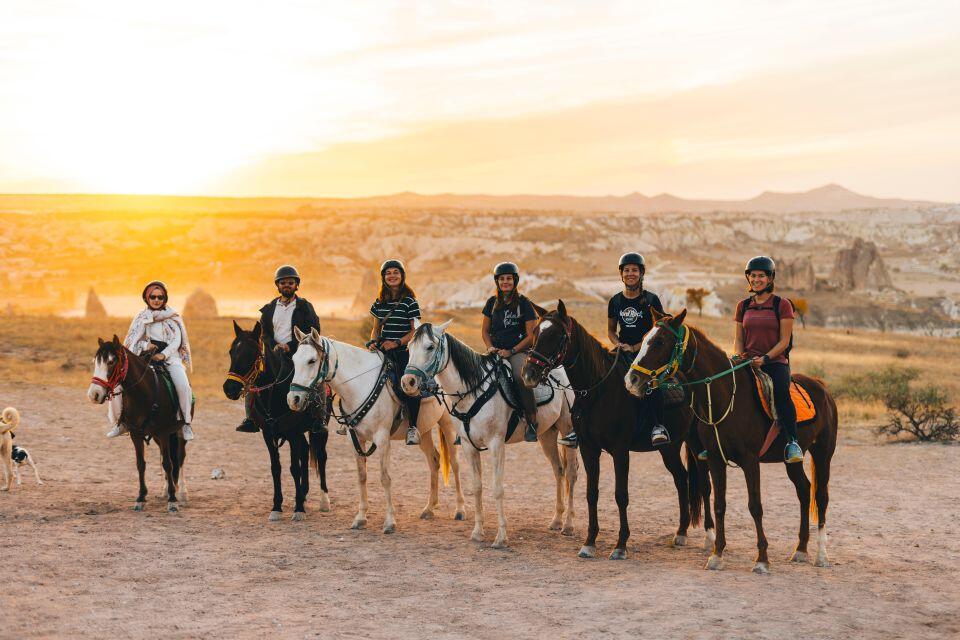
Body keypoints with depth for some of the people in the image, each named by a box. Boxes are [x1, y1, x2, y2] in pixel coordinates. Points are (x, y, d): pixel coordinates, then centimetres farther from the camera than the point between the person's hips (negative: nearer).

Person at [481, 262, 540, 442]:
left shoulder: (524, 303, 0)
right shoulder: (492, 303, 13)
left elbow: (531, 336, -3)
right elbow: (485, 330, 18)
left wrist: (511, 351, -13)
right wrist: (490, 347, -2)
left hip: (518, 351, -4)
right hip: (496, 351, 4)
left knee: (522, 377, -33)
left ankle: (532, 422, -25)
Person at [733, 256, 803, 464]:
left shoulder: (782, 305, 2)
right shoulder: (744, 306, 15)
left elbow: (784, 341, -3)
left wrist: (765, 358, -17)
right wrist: (738, 355, -6)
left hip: (775, 361, -3)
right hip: (748, 362, 4)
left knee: (781, 391, -36)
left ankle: (792, 441, -30)